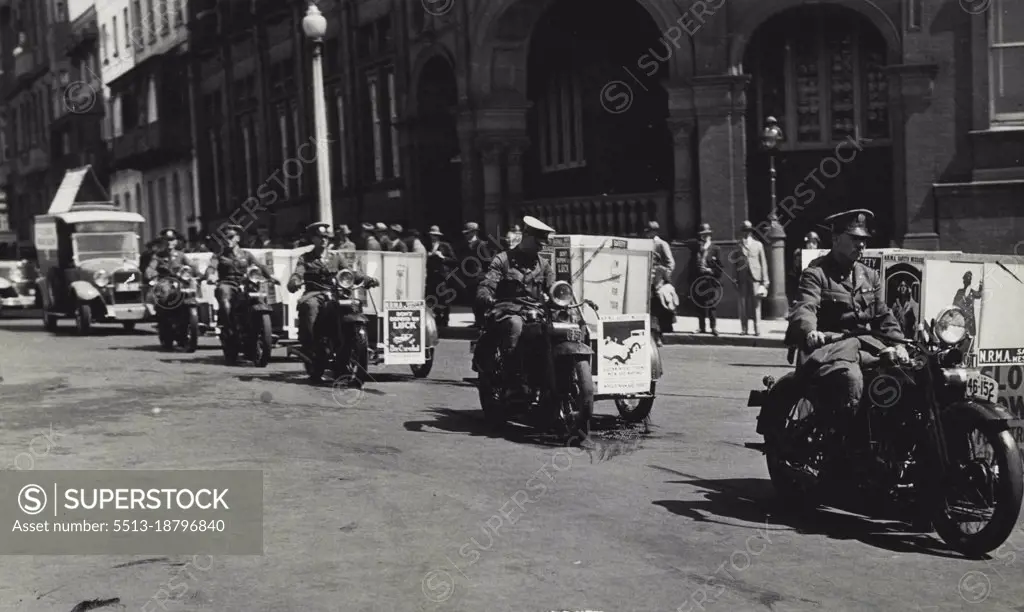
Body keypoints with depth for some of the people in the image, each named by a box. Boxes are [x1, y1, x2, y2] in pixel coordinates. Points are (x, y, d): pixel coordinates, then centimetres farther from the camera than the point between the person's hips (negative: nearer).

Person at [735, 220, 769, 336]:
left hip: (755, 276, -1)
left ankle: (757, 329, -2)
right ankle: (744, 329, 4)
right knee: (743, 303, -1)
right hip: (742, 277, 1)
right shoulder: (738, 245, 11)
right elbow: (735, 263, 11)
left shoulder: (758, 244, 11)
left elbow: (763, 263, 9)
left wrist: (765, 280, 2)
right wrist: (736, 280, 4)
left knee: (756, 303, -3)